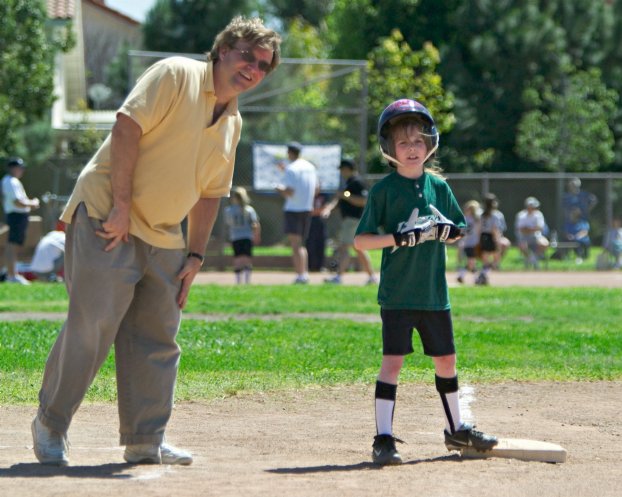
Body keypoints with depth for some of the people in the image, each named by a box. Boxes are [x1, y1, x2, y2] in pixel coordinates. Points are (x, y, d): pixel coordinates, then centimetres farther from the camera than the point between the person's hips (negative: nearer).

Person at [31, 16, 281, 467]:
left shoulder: (232, 122, 13)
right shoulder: (176, 75, -10)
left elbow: (210, 192, 18)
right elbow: (127, 127, -18)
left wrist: (195, 256, 10)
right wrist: (121, 206, -22)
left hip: (163, 239, 8)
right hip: (107, 220, -8)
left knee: (158, 340, 7)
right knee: (90, 328, -10)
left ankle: (146, 441, 14)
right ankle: (50, 424, 5)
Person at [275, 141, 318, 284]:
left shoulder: (291, 169, -13)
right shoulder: (310, 167, 11)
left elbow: (289, 192, -18)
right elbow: (316, 189, 16)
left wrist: (279, 188, 1)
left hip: (293, 209, -8)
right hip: (307, 209, 8)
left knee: (295, 244, -9)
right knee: (301, 244, 18)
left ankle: (300, 275, -16)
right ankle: (305, 273, 15)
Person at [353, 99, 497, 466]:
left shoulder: (439, 186, 7)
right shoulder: (384, 190, -6)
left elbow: (459, 231, 16)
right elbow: (361, 240, -8)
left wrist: (447, 230, -7)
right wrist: (399, 238, -22)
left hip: (434, 294, 5)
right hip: (397, 294, -5)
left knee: (446, 360, 14)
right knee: (393, 361, -10)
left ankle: (456, 429, 29)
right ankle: (384, 438, -8)